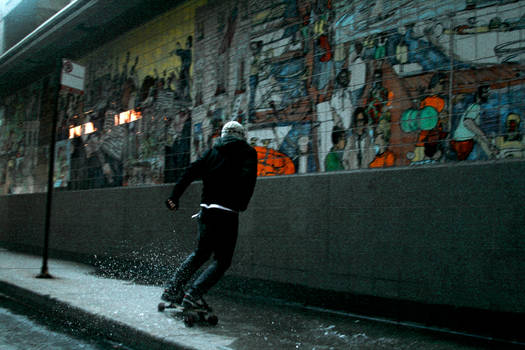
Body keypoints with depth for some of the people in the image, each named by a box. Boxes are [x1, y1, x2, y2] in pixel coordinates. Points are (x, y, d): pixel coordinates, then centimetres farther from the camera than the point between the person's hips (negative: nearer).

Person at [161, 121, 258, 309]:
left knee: (201, 252, 22)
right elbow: (247, 179, -14)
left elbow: (191, 171, 5)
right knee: (222, 260, 4)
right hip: (227, 213, -6)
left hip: (206, 209, 6)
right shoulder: (248, 152, 3)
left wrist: (175, 196, 4)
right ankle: (193, 295, -9)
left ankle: (172, 289, 20)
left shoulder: (212, 151, 15)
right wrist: (241, 205, -13)